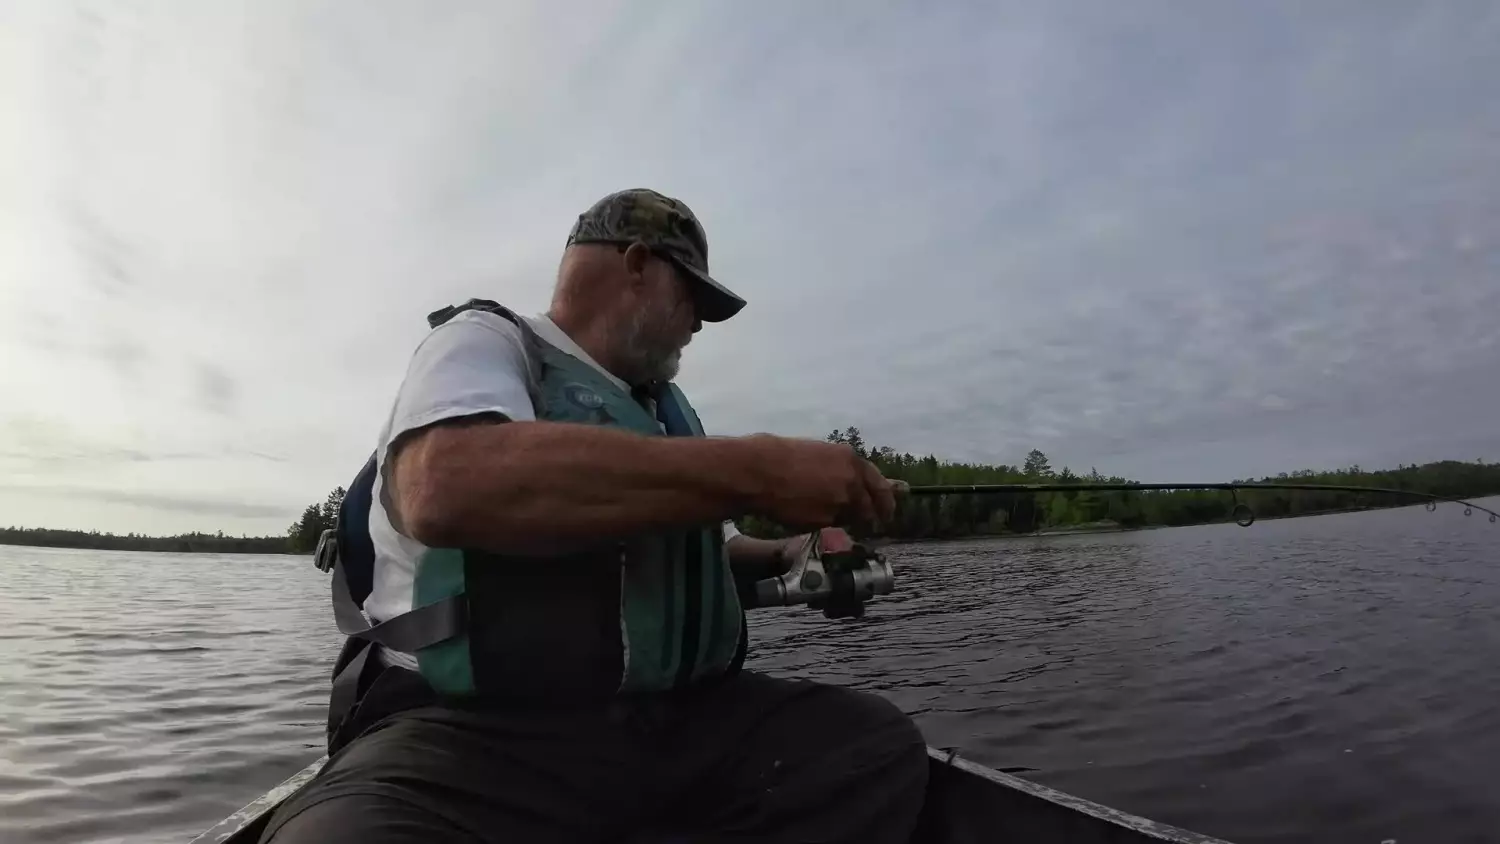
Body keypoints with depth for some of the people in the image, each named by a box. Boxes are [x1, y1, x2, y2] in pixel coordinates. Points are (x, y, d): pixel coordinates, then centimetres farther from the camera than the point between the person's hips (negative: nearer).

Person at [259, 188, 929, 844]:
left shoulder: (666, 408, 20)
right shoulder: (485, 340, -1)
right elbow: (446, 486, -25)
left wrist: (787, 555, 15)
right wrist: (754, 470, -23)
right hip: (486, 727, -6)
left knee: (879, 743, -11)